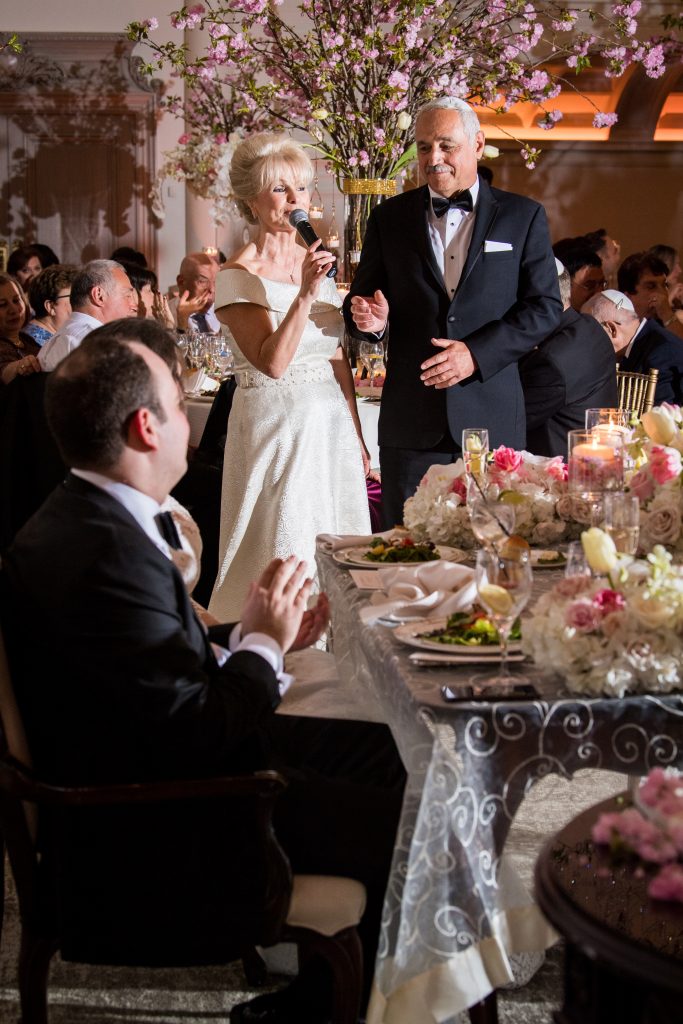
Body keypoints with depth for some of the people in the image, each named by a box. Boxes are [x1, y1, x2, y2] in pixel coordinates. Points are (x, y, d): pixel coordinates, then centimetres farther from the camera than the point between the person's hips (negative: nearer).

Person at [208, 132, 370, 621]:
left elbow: (338, 356, 14)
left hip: (332, 426, 6)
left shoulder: (317, 261, 10)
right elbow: (272, 363, -19)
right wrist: (306, 295, -26)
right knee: (283, 553, -2)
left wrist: (356, 434, 13)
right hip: (277, 428, -6)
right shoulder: (239, 276, -9)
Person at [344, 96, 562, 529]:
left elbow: (546, 307, 1)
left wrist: (476, 353, -12)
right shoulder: (389, 218, 11)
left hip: (492, 417, -1)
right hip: (410, 420, 1)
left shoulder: (523, 216, 6)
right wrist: (370, 318, -12)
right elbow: (362, 298, 13)